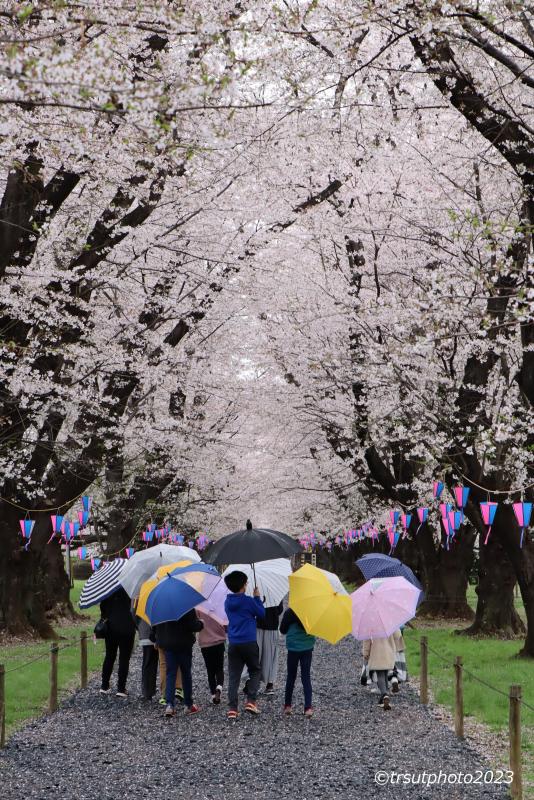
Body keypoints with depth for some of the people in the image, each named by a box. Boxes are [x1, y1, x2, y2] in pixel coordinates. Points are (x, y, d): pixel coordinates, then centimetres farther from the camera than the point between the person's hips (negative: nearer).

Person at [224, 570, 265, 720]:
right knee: (255, 670, 15)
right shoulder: (248, 601, -9)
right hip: (249, 643, -4)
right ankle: (251, 701, 2)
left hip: (233, 644, 4)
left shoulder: (227, 603, 7)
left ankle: (232, 709, -3)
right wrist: (257, 598, 12)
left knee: (233, 676, 4)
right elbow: (262, 614, 2)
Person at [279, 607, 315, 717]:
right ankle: (308, 707, -4)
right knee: (306, 677, 6)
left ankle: (287, 705, 17)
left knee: (291, 677, 13)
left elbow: (282, 630, -3)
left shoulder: (289, 612, -12)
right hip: (307, 647, 1)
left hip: (293, 647, -1)